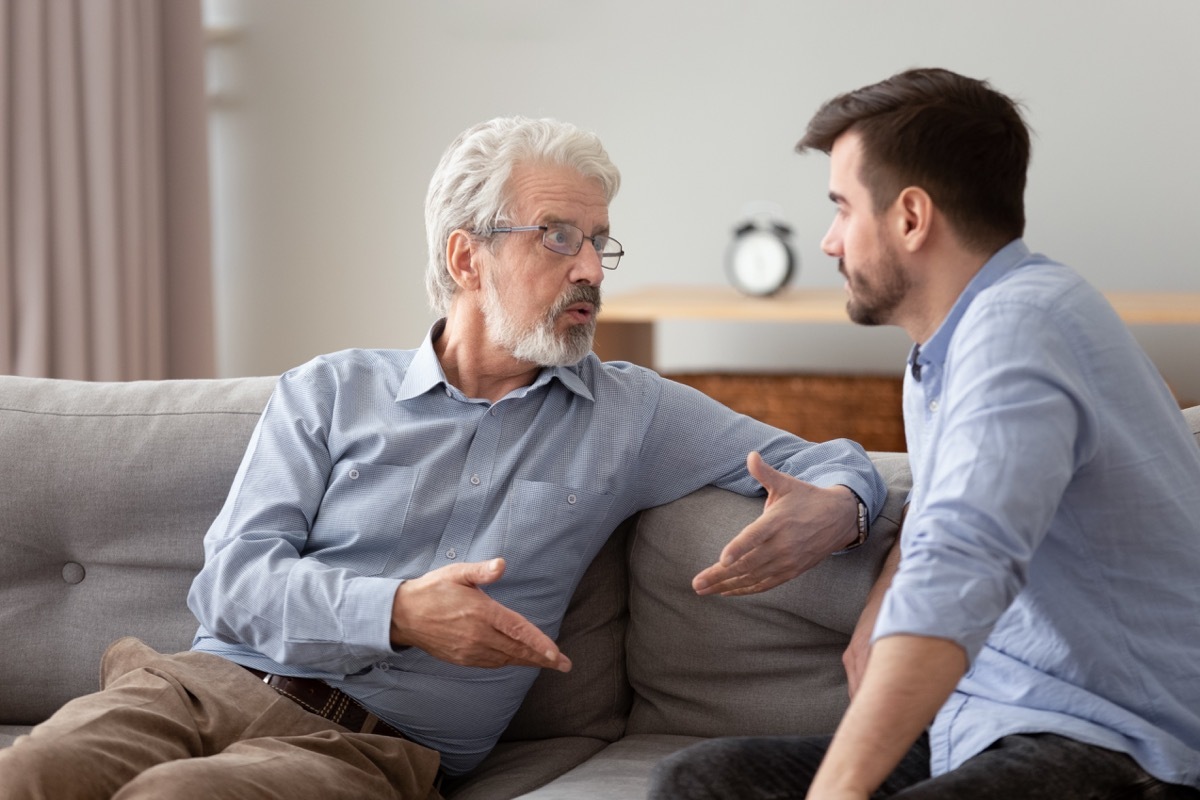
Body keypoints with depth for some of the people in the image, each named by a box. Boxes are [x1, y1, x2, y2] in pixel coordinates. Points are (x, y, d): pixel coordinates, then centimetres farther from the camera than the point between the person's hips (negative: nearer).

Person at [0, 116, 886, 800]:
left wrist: (832, 510, -9)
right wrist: (396, 613, -15)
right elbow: (232, 578, 3)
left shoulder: (630, 414, 15)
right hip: (207, 684, 1)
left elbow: (824, 460, 18)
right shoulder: (329, 392, 15)